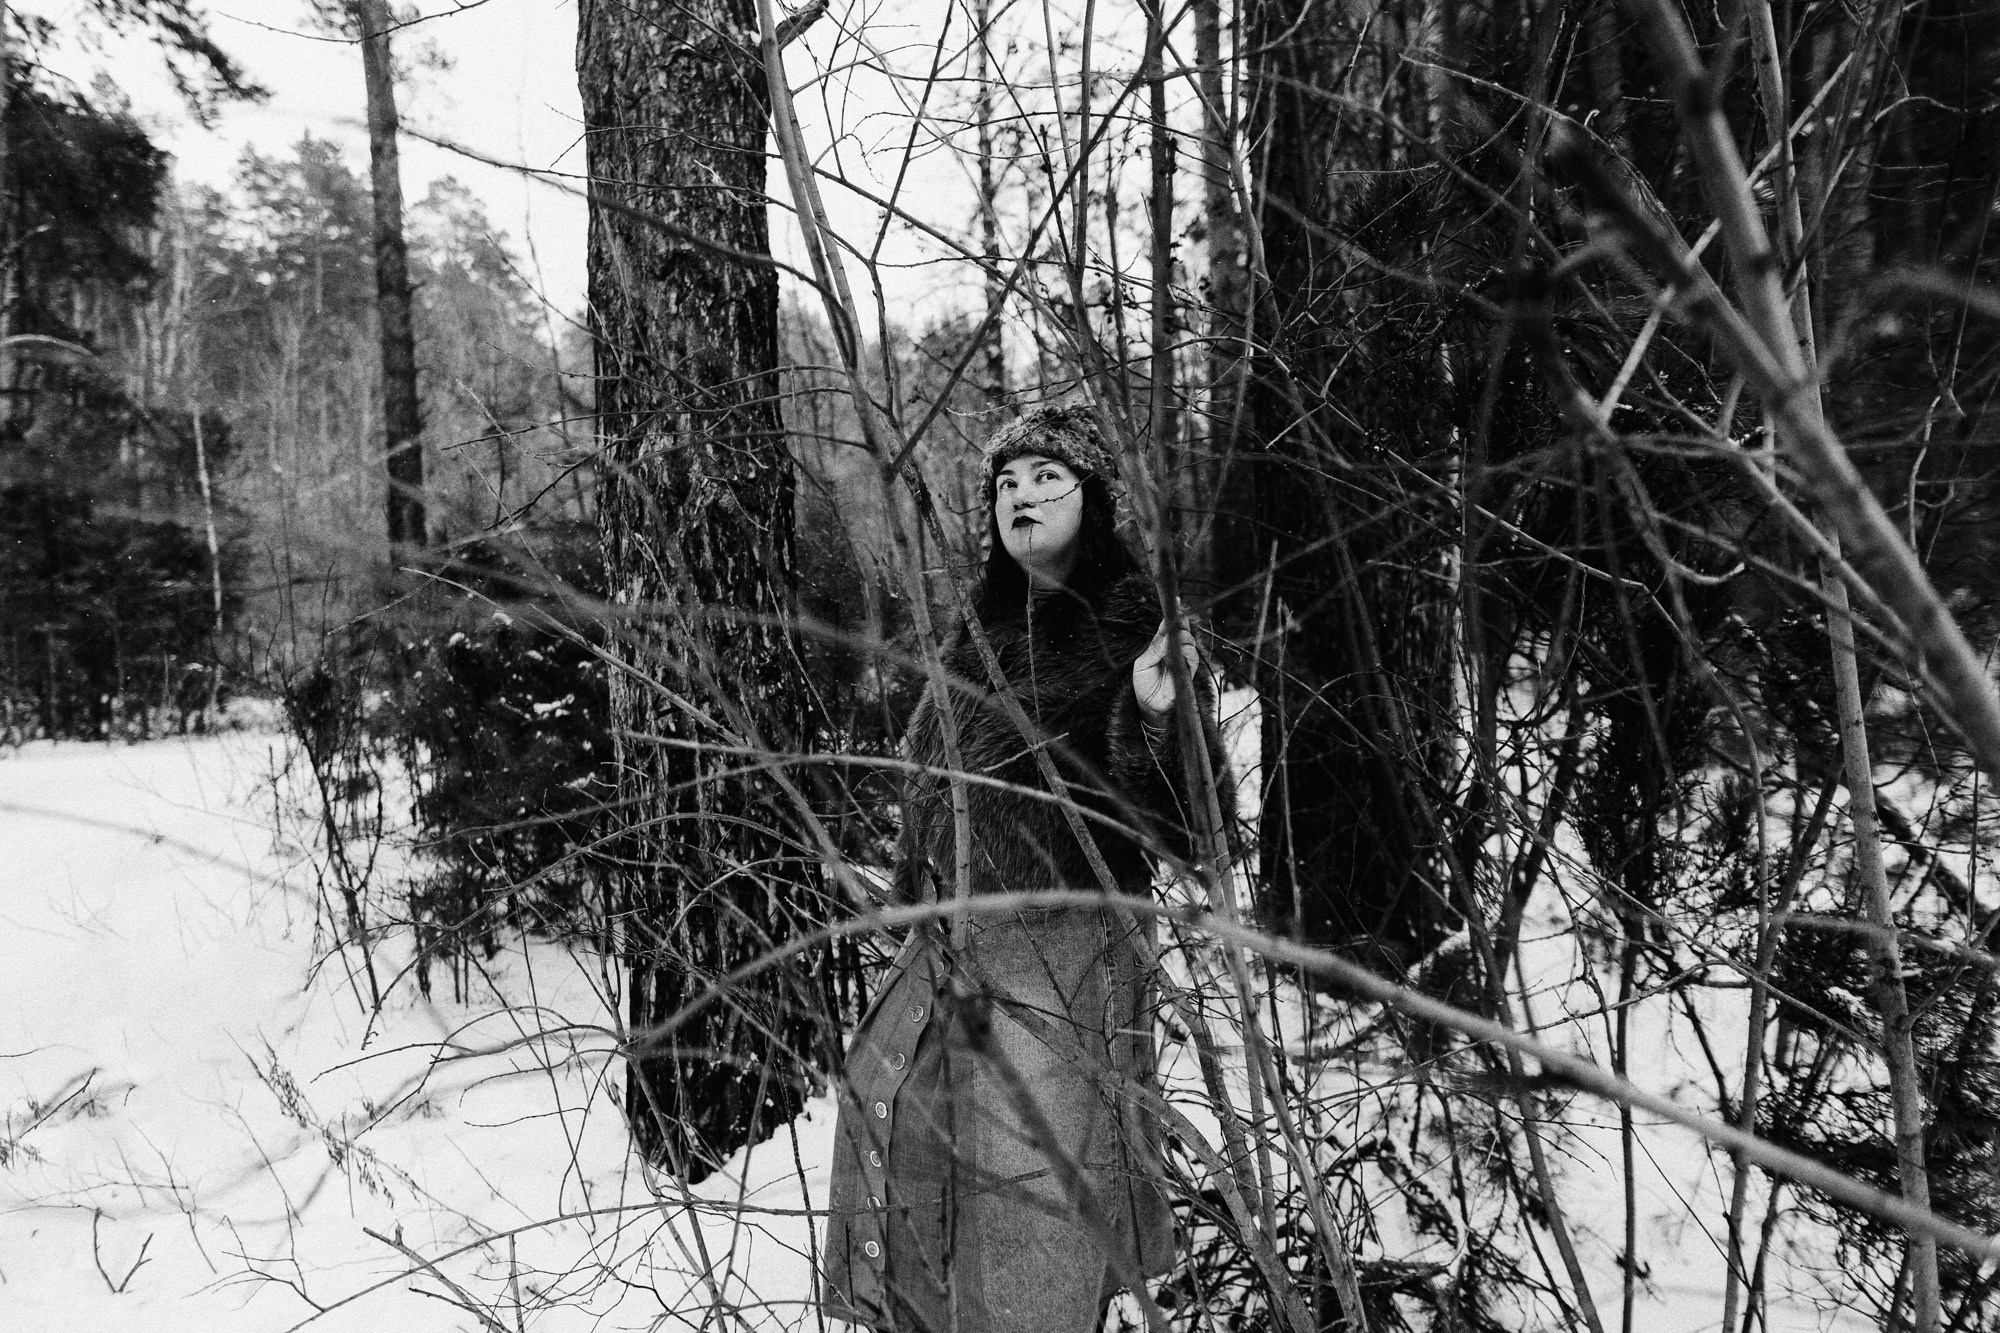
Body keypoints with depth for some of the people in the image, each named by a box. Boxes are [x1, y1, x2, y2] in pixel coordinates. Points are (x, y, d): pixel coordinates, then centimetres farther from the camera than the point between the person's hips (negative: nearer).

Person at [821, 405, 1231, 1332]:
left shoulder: (1137, 635, -11)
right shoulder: (981, 634, 7)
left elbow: (1190, 831, -17)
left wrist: (1157, 718, -33)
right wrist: (920, 901, 20)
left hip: (1065, 961, -6)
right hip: (950, 956, 7)